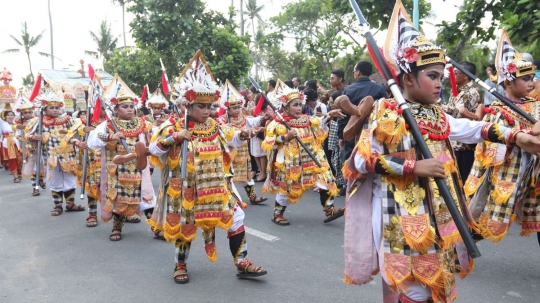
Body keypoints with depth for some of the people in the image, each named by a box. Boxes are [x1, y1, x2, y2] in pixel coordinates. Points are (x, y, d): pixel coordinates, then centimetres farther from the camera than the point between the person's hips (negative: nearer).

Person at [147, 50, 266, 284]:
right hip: (186, 188, -4)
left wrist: (243, 135, -3)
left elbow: (231, 139, 18)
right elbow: (154, 149, -14)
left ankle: (242, 264, 13)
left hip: (217, 186, 4)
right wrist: (175, 136, -27)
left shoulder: (215, 126, 4)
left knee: (236, 218, 1)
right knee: (184, 226, 9)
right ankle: (180, 266, 32)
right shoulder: (174, 127, -9)